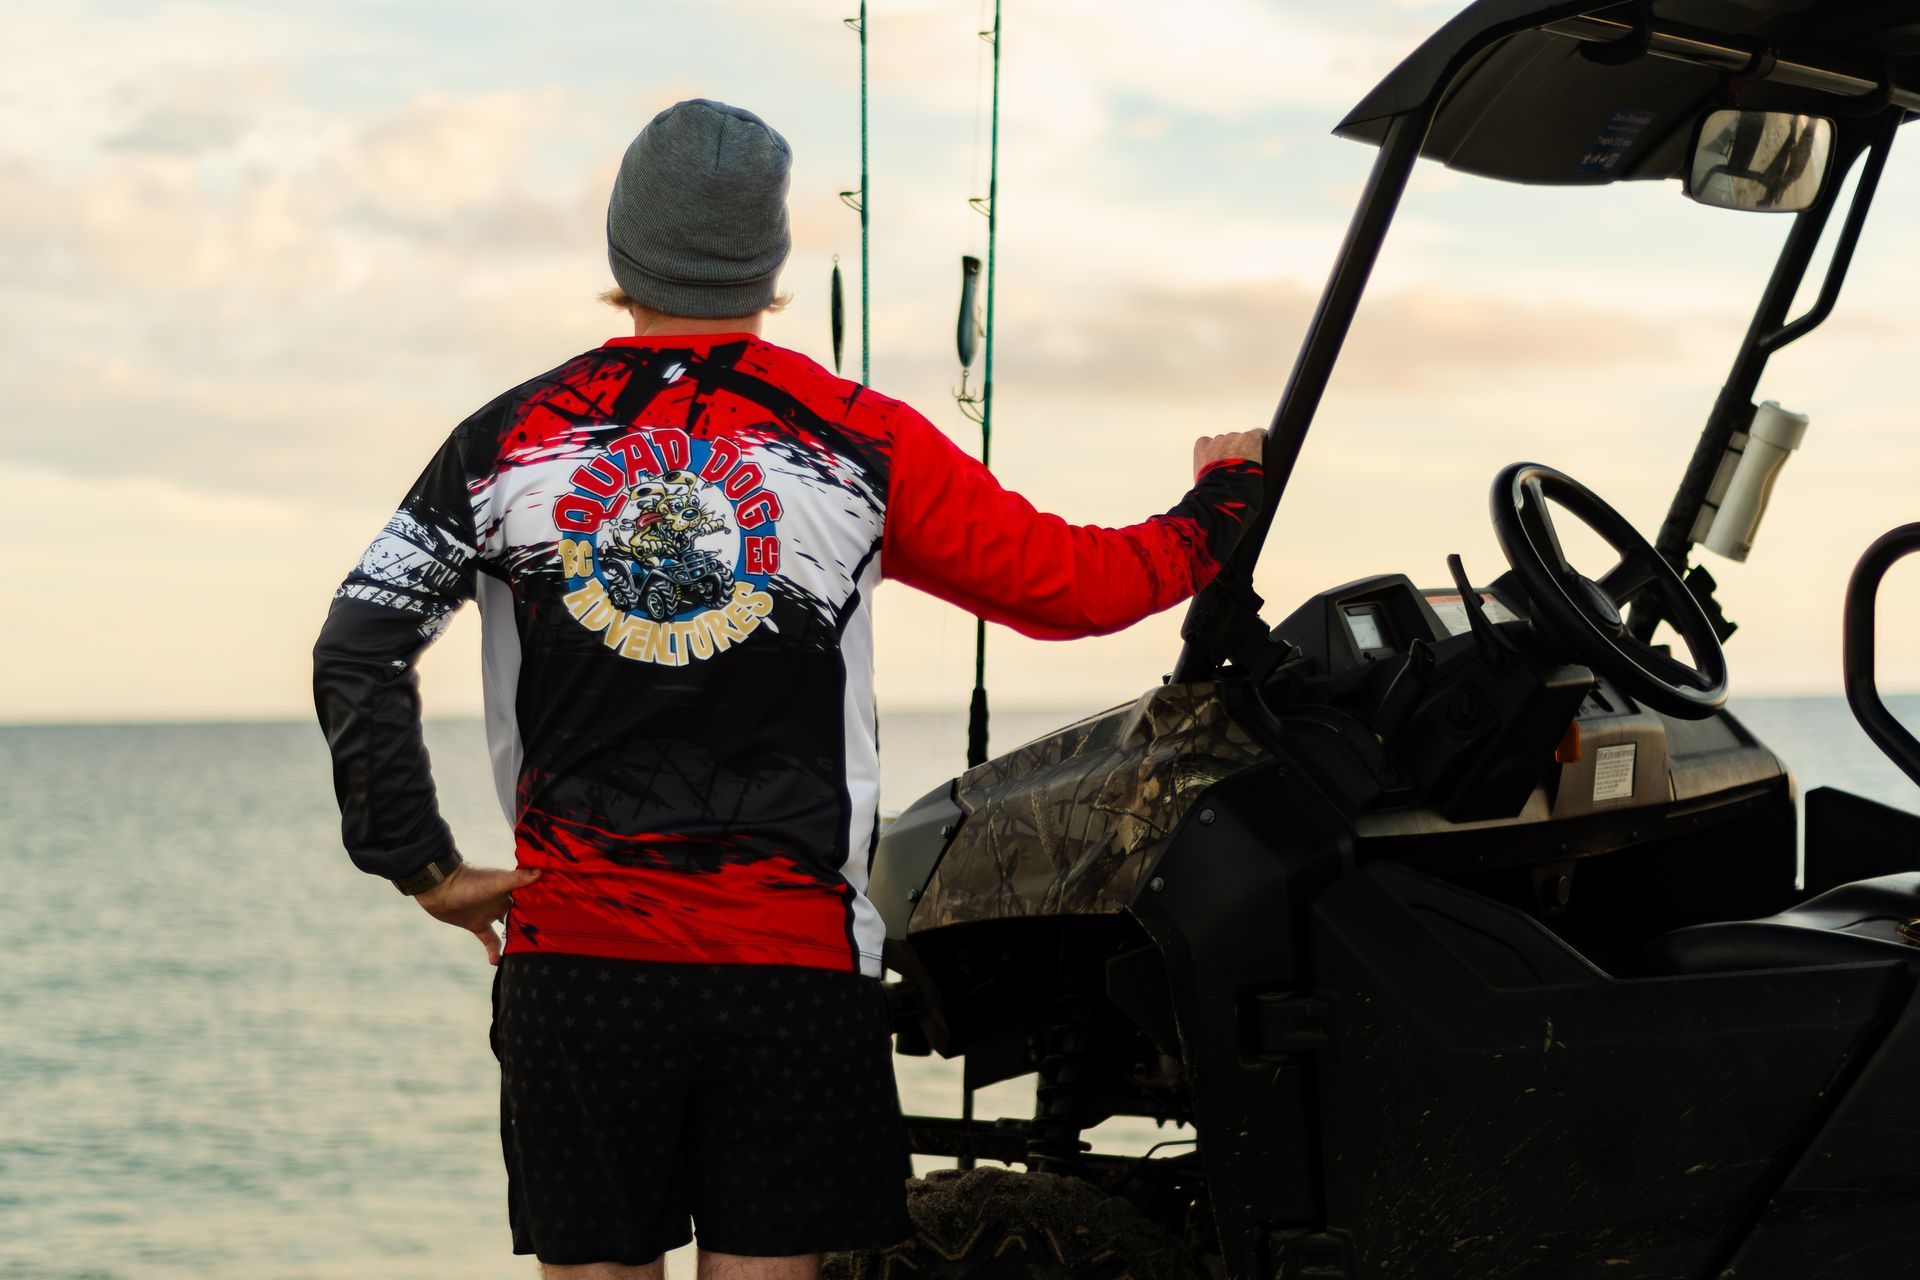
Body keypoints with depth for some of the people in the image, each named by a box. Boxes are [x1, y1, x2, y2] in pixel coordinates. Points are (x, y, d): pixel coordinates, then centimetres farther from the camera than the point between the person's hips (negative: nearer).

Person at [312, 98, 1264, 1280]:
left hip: (575, 959, 1)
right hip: (796, 962, -1)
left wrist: (420, 863, 4)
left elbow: (357, 653, -2)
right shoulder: (860, 441, -2)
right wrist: (1218, 511, 23)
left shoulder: (513, 438, 2)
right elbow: (1069, 585, 5)